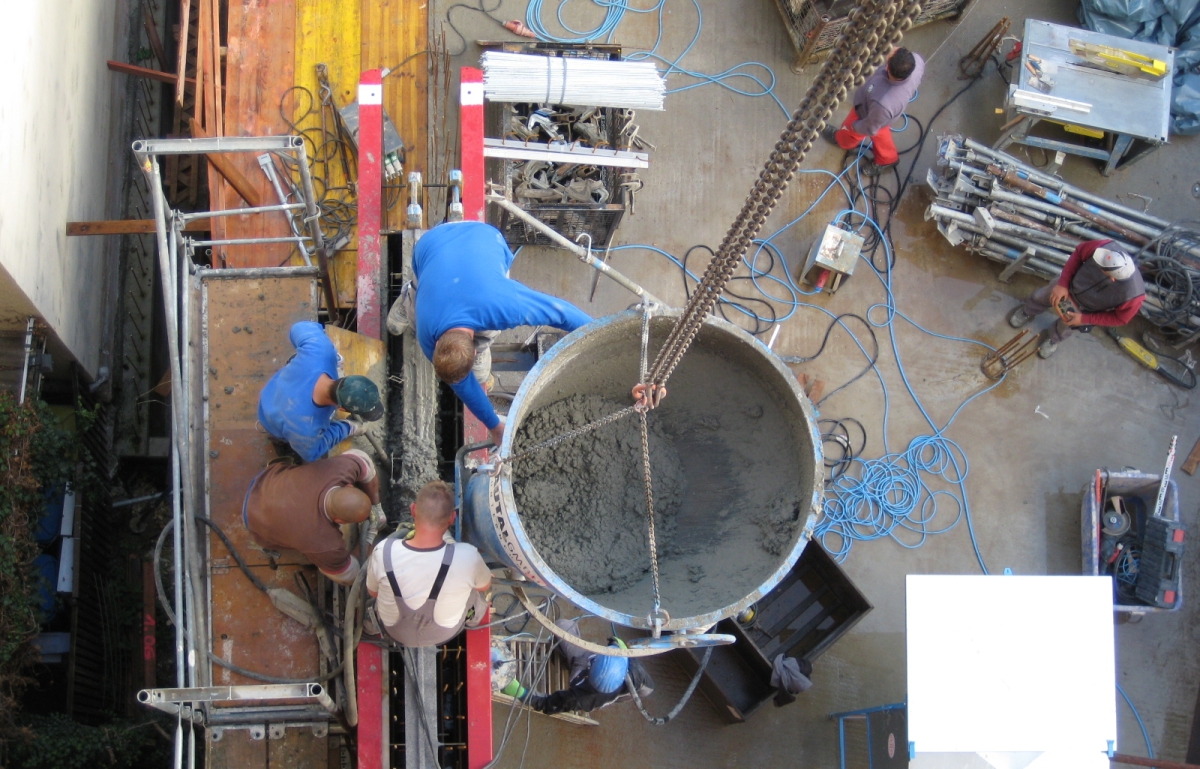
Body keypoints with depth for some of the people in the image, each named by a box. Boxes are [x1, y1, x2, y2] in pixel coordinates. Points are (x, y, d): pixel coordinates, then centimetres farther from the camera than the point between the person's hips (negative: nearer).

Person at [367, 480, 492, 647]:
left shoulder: (383, 552, -33)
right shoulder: (467, 557, -37)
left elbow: (372, 591, -10)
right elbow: (486, 586, -11)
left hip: (395, 632, 1)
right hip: (446, 633, -1)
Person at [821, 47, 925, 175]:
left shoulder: (884, 103, -50)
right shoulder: (917, 61, -37)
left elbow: (870, 127, -27)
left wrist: (854, 126, -5)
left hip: (868, 115, -4)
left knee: (851, 130, 32)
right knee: (880, 135, 36)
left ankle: (841, 139, 66)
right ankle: (887, 158, 65)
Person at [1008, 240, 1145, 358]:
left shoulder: (1132, 295, -44)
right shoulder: (1105, 248, -41)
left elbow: (1120, 319, -22)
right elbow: (1079, 252, -19)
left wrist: (1084, 319, -20)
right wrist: (1063, 283, -20)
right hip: (1071, 284, 2)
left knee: (1066, 327, 27)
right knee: (1041, 297, 28)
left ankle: (1053, 339, 64)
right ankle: (1027, 312, 64)